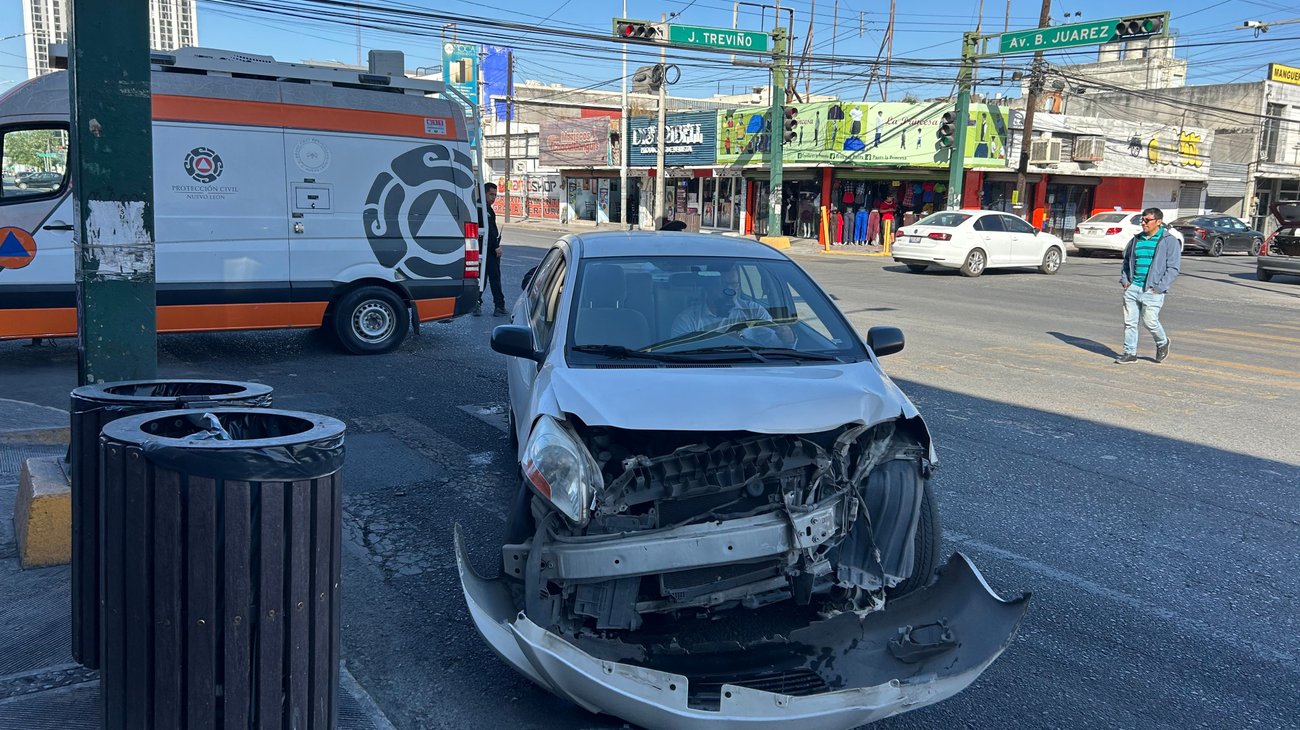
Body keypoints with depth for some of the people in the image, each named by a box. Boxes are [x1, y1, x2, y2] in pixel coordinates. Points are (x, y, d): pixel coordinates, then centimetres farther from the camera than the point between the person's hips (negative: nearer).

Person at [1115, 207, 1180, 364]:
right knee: (1130, 322, 4)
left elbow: (1173, 267, -6)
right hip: (1132, 287, 5)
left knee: (1150, 321, -5)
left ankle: (1162, 343, 24)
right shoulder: (1137, 239, 13)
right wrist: (1124, 279, 9)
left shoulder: (1169, 241, -3)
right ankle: (1130, 353, 13)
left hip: (1151, 291, -5)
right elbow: (1126, 260, 24)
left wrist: (1160, 287, -13)